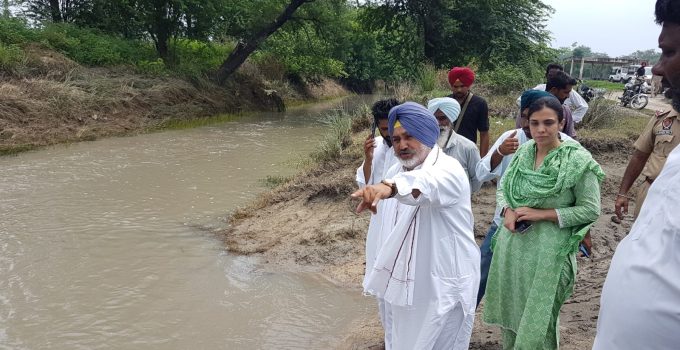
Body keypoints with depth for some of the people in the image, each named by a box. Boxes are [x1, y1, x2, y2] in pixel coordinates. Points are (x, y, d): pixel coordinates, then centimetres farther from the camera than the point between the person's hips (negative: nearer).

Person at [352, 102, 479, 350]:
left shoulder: (449, 171, -19)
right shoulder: (395, 173, 6)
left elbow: (425, 184, -44)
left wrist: (389, 188, -64)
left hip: (443, 287, -7)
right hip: (403, 283, 7)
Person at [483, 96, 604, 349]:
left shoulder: (578, 160, -13)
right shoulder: (522, 152, 2)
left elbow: (591, 209, -11)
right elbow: (502, 188, 11)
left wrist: (542, 214, -17)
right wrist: (508, 211, -10)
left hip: (549, 251, -5)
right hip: (512, 245, 5)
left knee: (538, 321, 8)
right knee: (509, 309, 20)